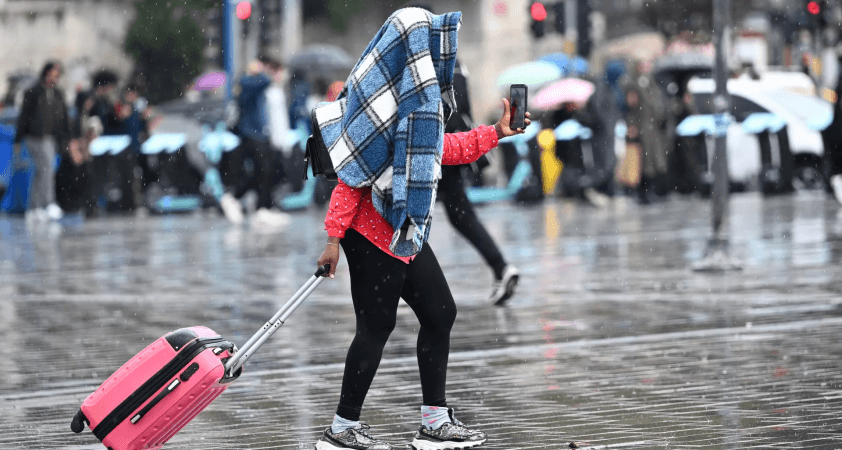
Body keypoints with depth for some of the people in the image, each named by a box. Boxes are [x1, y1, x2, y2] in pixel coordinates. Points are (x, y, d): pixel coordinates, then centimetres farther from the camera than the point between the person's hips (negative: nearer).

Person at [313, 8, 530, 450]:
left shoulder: (423, 100, 9)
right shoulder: (387, 106, -21)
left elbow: (444, 149, 27)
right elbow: (352, 174, -22)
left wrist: (495, 132, 22)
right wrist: (334, 237, -22)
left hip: (404, 234, 10)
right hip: (375, 233, -10)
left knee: (439, 313, 13)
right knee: (376, 326, -4)